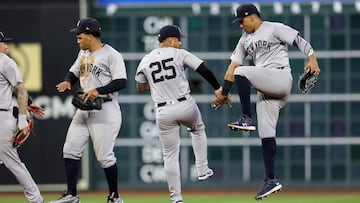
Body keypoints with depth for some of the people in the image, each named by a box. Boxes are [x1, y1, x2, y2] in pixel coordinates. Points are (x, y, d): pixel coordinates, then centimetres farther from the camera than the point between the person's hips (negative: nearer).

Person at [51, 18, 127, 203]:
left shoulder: (111, 55, -11)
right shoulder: (83, 53, 15)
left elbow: (121, 82, -18)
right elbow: (73, 72, 26)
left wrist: (98, 91, -28)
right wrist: (67, 81, 3)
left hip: (104, 111, -9)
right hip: (83, 110, 9)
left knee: (104, 156, -7)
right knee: (70, 151, 5)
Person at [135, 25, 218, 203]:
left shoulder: (145, 61, 5)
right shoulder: (180, 54, -2)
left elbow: (140, 88, 16)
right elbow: (204, 70, -8)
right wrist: (218, 88, -1)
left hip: (163, 112, 1)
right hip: (185, 106, -1)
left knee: (170, 154, 8)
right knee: (198, 129, 32)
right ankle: (202, 170, 25)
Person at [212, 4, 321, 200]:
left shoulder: (275, 29, 1)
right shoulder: (245, 40, 22)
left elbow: (300, 42, -5)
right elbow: (233, 64, 19)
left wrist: (312, 59, -23)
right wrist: (223, 91, 14)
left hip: (281, 78, -7)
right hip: (265, 91, 7)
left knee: (242, 73, -27)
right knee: (266, 134, 1)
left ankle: (247, 119, -20)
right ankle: (271, 181, 3)